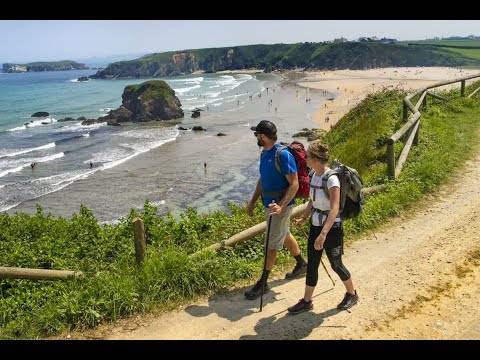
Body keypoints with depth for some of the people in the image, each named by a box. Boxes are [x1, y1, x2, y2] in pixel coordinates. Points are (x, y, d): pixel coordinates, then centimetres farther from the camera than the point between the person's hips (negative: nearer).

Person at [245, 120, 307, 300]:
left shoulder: (283, 155, -23)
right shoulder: (264, 153, 5)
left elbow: (294, 185, -24)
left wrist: (281, 206, -33)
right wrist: (253, 201, 16)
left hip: (281, 205, -9)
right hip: (270, 203, 9)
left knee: (271, 244, 0)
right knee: (284, 235, 24)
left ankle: (263, 284, 12)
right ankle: (301, 265, 45)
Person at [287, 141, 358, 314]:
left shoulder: (331, 179, -23)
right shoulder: (314, 175, 2)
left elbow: (334, 210, -29)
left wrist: (323, 234, -35)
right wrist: (304, 218, 12)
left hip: (331, 227, -7)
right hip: (316, 225, 7)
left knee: (336, 265, 9)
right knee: (312, 264, 12)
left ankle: (352, 294, 34)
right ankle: (306, 301, 24)